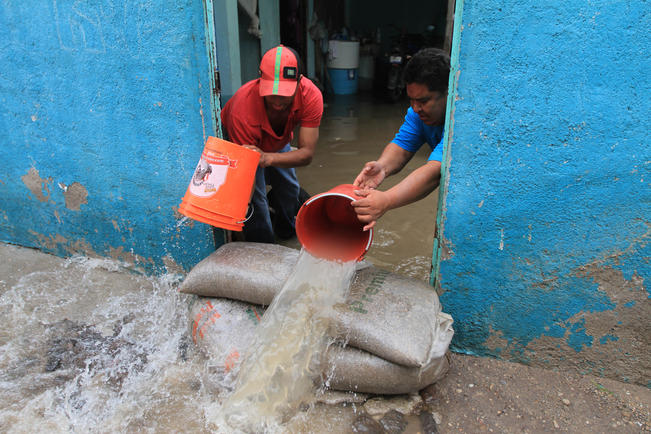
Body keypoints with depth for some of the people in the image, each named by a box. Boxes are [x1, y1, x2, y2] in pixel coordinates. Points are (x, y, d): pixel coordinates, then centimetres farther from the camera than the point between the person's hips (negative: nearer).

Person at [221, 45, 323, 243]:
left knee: (289, 190, 10)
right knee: (255, 198, -15)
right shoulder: (243, 108, -45)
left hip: (278, 141, 4)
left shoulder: (311, 95, -36)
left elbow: (307, 152, -40)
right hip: (236, 138, -3)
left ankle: (287, 230, 43)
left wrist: (268, 158, -57)